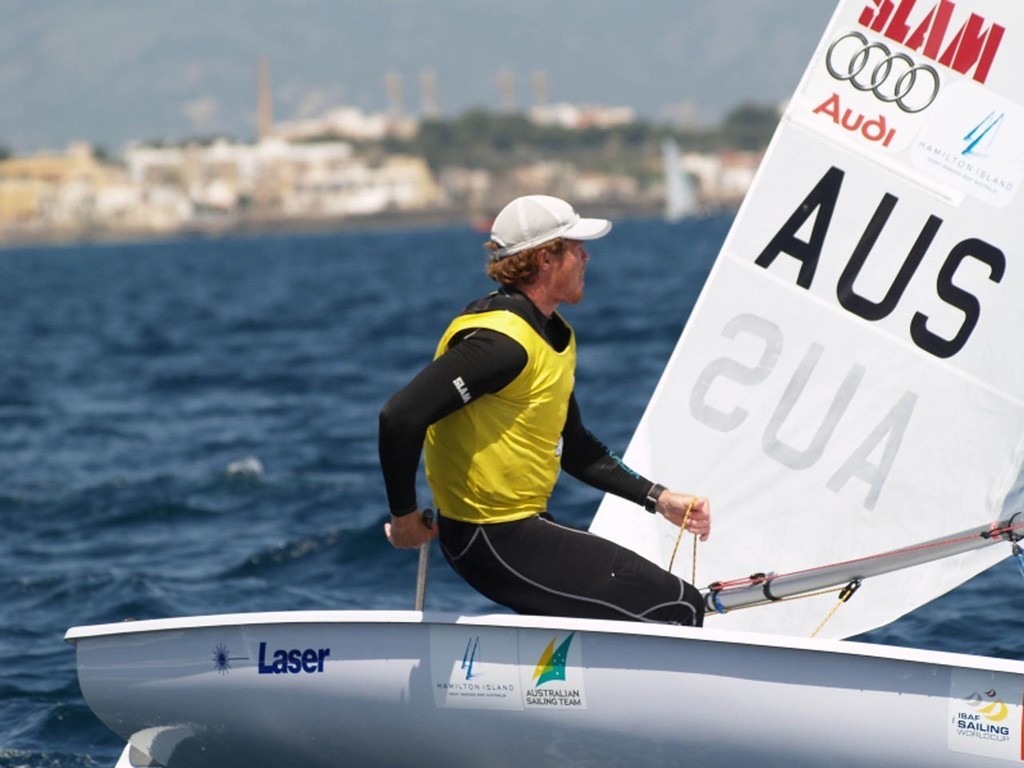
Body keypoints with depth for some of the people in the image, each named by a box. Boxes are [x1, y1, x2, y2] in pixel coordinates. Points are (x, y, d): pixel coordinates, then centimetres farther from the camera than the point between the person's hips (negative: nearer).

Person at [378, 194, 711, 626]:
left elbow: (575, 449, 20)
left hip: (527, 525, 10)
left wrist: (658, 499, 12)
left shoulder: (555, 336, 12)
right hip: (496, 543, -10)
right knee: (679, 610, -9)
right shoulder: (503, 342, -21)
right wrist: (404, 516, -21)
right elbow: (400, 415, -30)